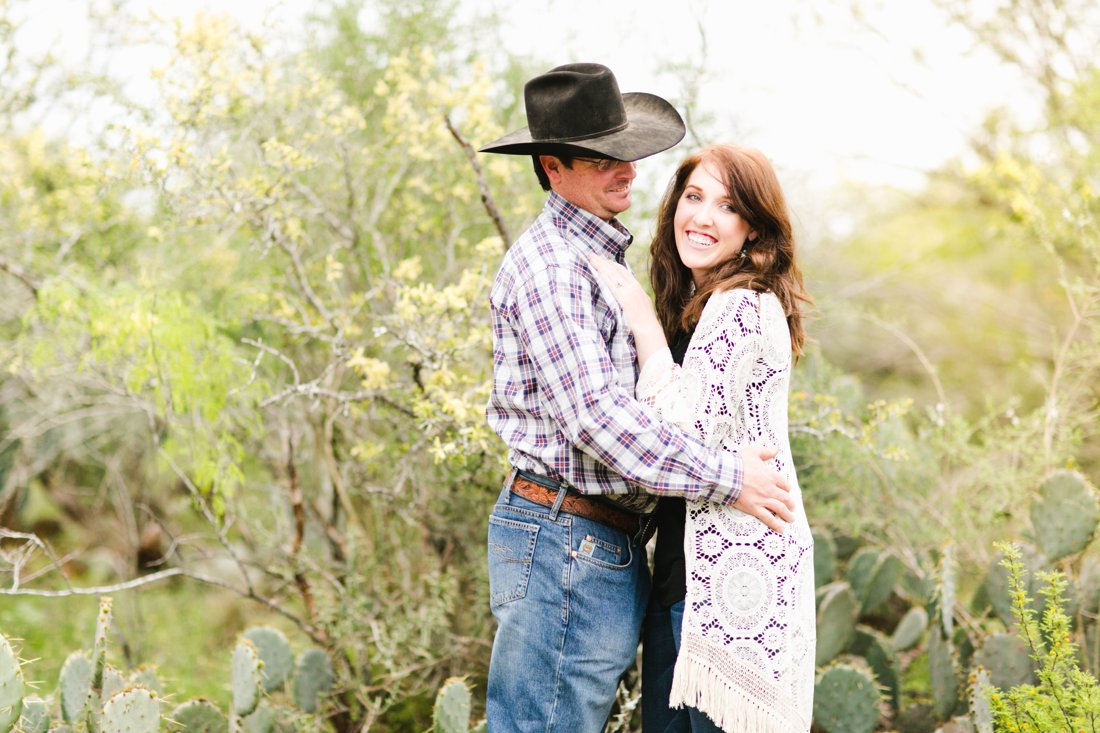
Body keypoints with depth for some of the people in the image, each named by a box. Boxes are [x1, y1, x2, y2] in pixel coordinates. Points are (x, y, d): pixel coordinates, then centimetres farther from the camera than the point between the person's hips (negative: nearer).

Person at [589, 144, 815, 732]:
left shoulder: (743, 308, -14)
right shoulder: (696, 306, 16)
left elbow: (686, 434, -21)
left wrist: (643, 321, -16)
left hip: (738, 565, -10)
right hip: (684, 564, 10)